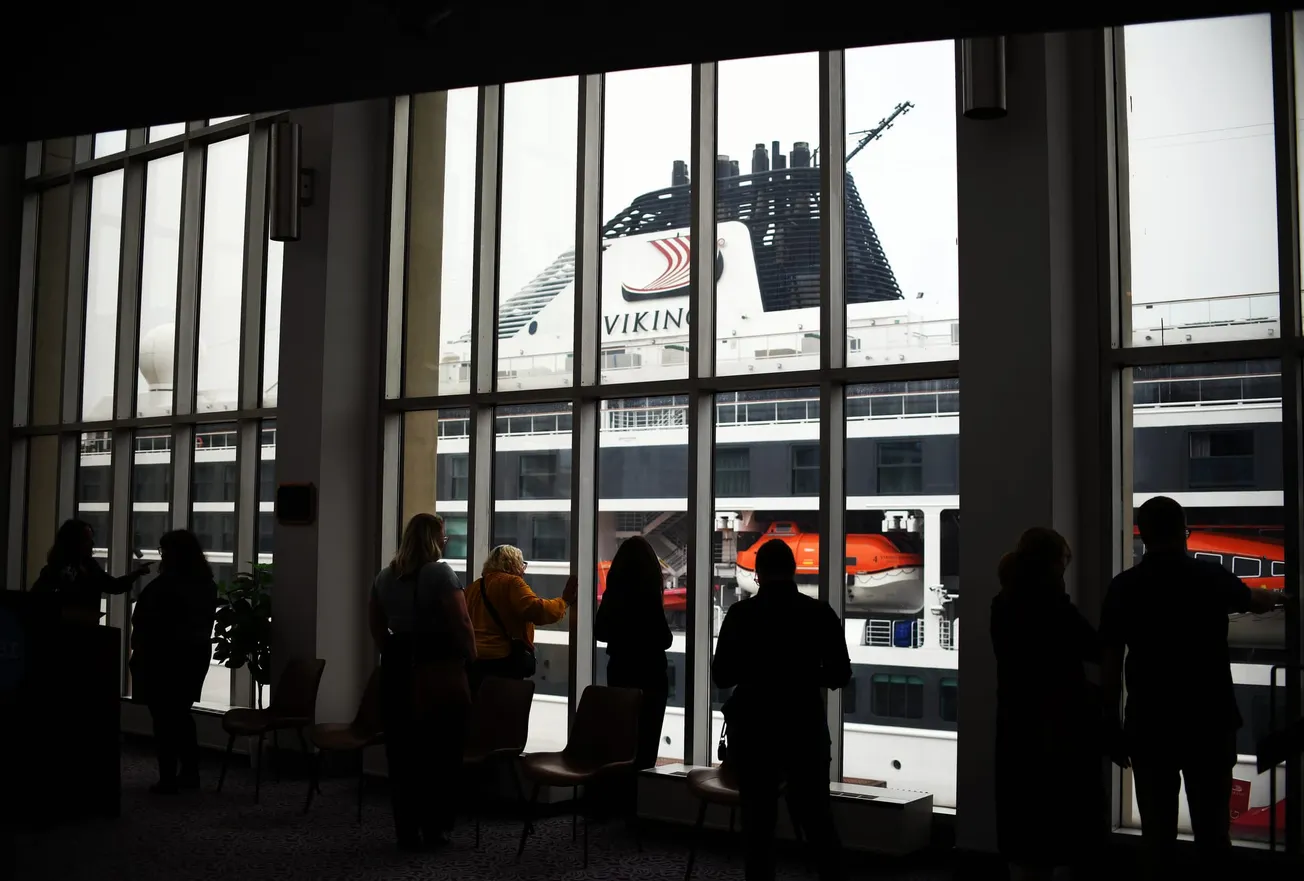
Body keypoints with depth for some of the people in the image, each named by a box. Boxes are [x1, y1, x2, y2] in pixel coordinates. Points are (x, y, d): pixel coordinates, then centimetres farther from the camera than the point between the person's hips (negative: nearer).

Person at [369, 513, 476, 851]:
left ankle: (407, 830, 15)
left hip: (398, 666, 6)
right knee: (440, 750, 4)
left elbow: (377, 627, 15)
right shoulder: (440, 573, -12)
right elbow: (461, 624, -14)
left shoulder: (385, 576, 10)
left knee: (402, 751, 9)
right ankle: (434, 829, 9)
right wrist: (470, 657, -1)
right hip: (439, 669, -6)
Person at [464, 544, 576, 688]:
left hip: (473, 660, 7)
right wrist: (564, 601, -7)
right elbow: (537, 610, -18)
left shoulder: (473, 587, 16)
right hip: (502, 661, -7)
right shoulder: (511, 583, -6)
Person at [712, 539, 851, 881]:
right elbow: (839, 674, 1)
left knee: (758, 820, 7)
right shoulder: (820, 613, -4)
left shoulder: (741, 614, -8)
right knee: (817, 818, 12)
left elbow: (721, 675, -3)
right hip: (805, 727, 1)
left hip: (754, 728, -1)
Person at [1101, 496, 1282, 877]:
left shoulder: (1123, 587, -4)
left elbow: (1111, 664, -5)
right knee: (1211, 825, 9)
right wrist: (1275, 597, 45)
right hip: (1209, 722, 0)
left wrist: (1113, 727, 4)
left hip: (1149, 724, 0)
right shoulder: (1211, 576, -2)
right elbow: (1255, 601, 21)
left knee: (1157, 828, 8)